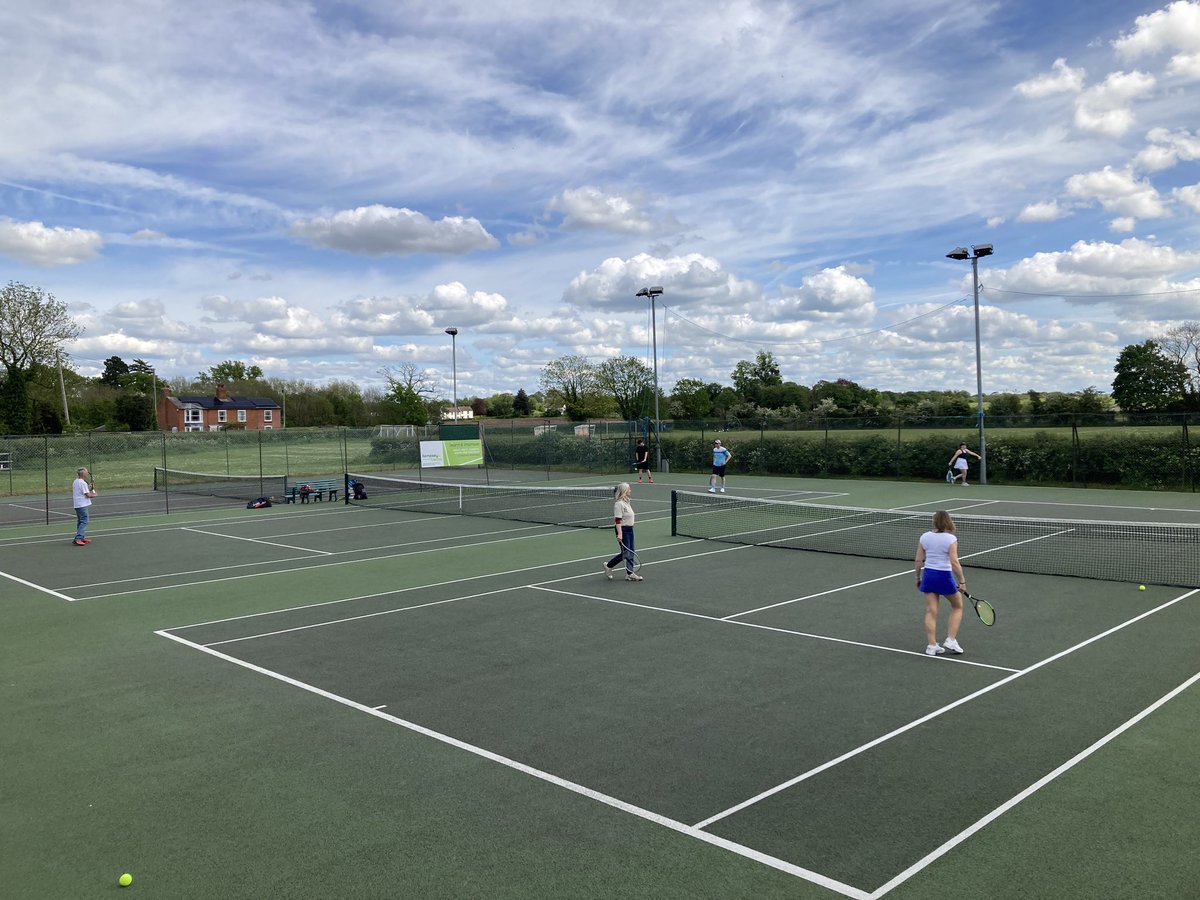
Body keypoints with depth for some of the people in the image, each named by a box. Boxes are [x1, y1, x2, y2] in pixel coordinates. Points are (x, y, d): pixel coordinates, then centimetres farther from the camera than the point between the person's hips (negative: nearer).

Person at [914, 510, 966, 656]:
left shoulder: (924, 537, 0)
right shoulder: (951, 539, -11)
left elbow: (918, 561, 3)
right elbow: (954, 563, -17)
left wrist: (918, 577, 15)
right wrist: (962, 581, -9)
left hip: (928, 575, 4)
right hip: (944, 576, -3)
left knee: (931, 611, 8)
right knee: (957, 606, 18)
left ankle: (931, 645, 9)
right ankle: (951, 640, 11)